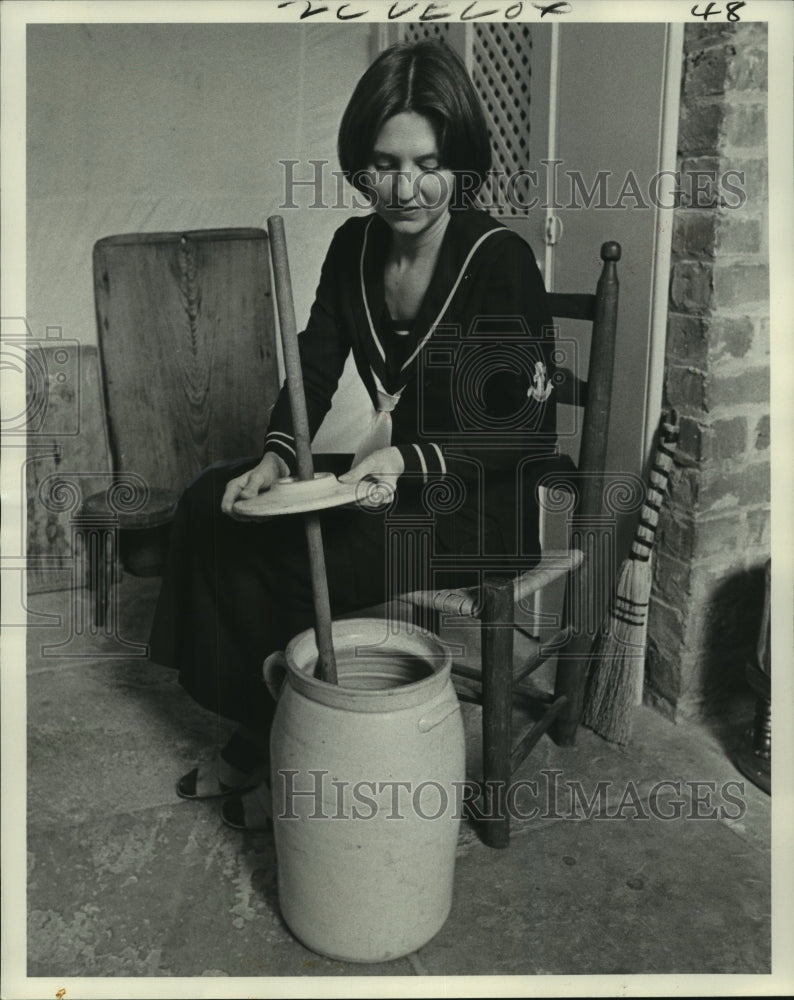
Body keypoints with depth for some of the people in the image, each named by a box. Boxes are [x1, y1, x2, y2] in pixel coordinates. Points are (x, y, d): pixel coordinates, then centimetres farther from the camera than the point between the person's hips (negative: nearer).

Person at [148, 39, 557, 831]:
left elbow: (532, 433, -18)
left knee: (264, 555, -19)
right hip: (391, 477, 7)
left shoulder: (500, 262, -18)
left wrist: (411, 460, -30)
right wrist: (275, 457, -14)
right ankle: (254, 735, 7)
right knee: (210, 505, -6)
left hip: (474, 509, -7)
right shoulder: (355, 246, 2)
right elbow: (313, 371, 5)